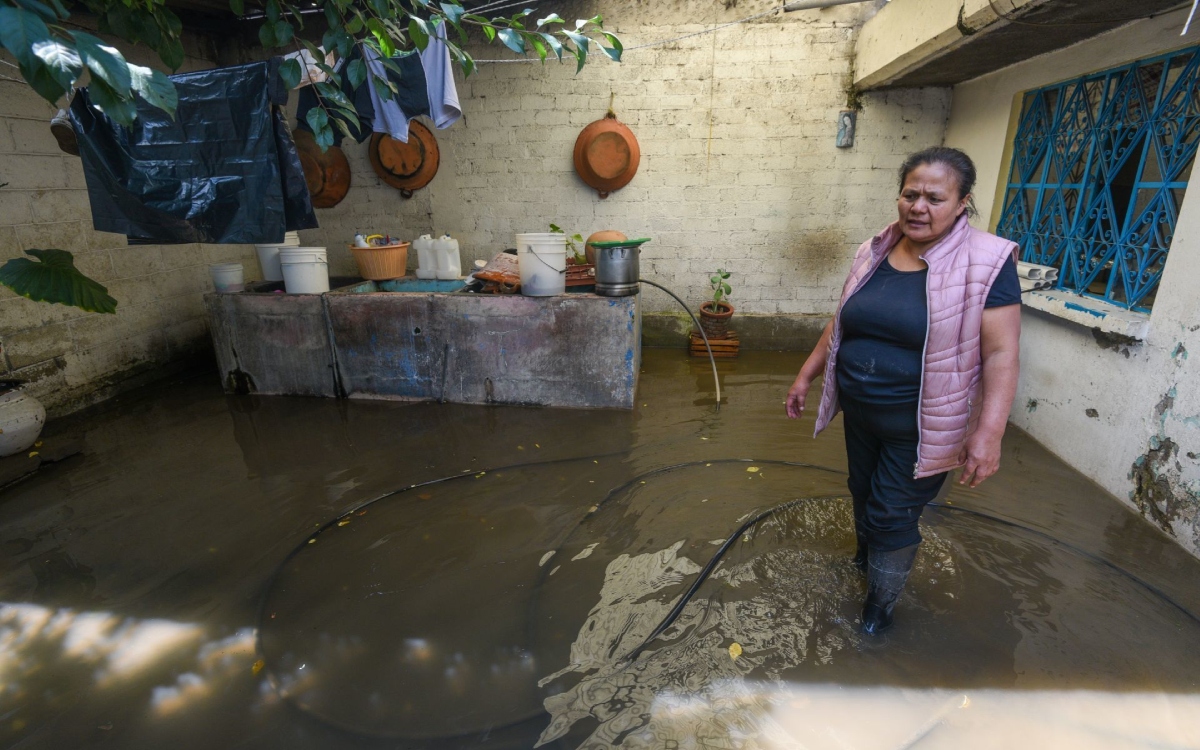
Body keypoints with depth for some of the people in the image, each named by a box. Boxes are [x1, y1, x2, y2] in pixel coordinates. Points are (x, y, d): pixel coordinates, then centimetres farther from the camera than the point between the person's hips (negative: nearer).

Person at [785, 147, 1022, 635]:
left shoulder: (985, 263, -15)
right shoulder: (874, 252, 1)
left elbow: (1001, 354, -17)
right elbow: (840, 322, 9)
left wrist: (988, 434, -23)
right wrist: (806, 375, 11)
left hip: (919, 426, -5)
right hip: (860, 412, 5)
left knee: (892, 516, 6)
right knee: (863, 492, 24)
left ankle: (881, 602, 32)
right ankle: (866, 553, 53)